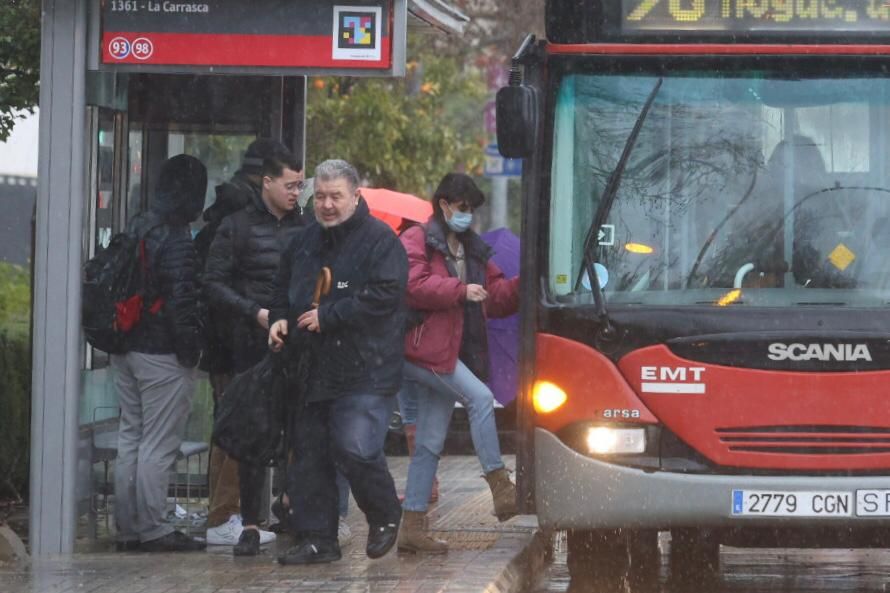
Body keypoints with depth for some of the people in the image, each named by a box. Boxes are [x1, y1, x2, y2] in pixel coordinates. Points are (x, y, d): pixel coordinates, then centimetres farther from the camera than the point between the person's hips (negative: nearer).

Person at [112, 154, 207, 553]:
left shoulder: (134, 230, 11)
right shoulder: (176, 239, -17)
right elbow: (182, 299, -21)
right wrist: (191, 349, -12)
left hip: (125, 351, 9)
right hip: (162, 355, -9)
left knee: (130, 438, 14)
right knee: (159, 445, -3)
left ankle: (127, 527, 18)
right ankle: (152, 529, -1)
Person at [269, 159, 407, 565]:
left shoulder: (380, 240, -7)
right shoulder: (306, 242, 16)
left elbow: (383, 296, -18)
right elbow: (284, 287, 29)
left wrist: (326, 316, -16)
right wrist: (280, 319, 8)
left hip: (366, 371, -7)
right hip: (314, 371, 7)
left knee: (355, 449, -17)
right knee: (308, 453, 6)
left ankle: (385, 516, 10)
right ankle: (317, 538, 14)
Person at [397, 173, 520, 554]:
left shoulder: (473, 251, 20)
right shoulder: (416, 242, -4)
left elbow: (496, 298, 20)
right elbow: (413, 286, -20)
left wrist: (521, 286, 1)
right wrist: (461, 291, -22)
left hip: (448, 354, 8)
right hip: (423, 348, -8)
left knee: (429, 443, 7)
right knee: (480, 398, -22)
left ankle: (411, 528, 9)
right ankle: (500, 489, -21)